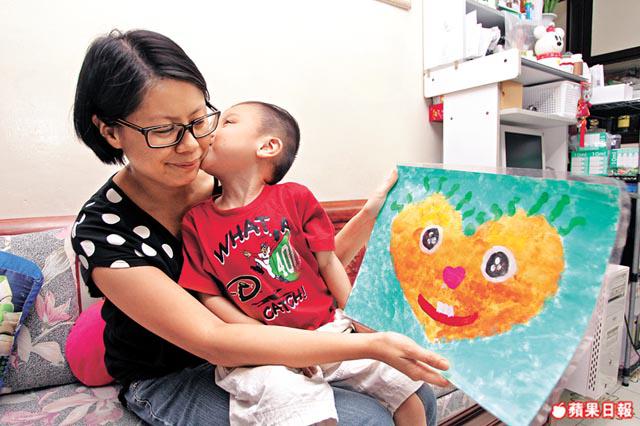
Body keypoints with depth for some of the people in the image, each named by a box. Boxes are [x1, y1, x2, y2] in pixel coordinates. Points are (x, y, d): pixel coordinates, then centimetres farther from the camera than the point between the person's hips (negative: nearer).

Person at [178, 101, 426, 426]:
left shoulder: (294, 197, 0)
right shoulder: (196, 221, 0)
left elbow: (328, 263, 3)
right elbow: (209, 297, -1)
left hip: (328, 329, 2)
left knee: (406, 386, -1)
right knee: (285, 397, -31)